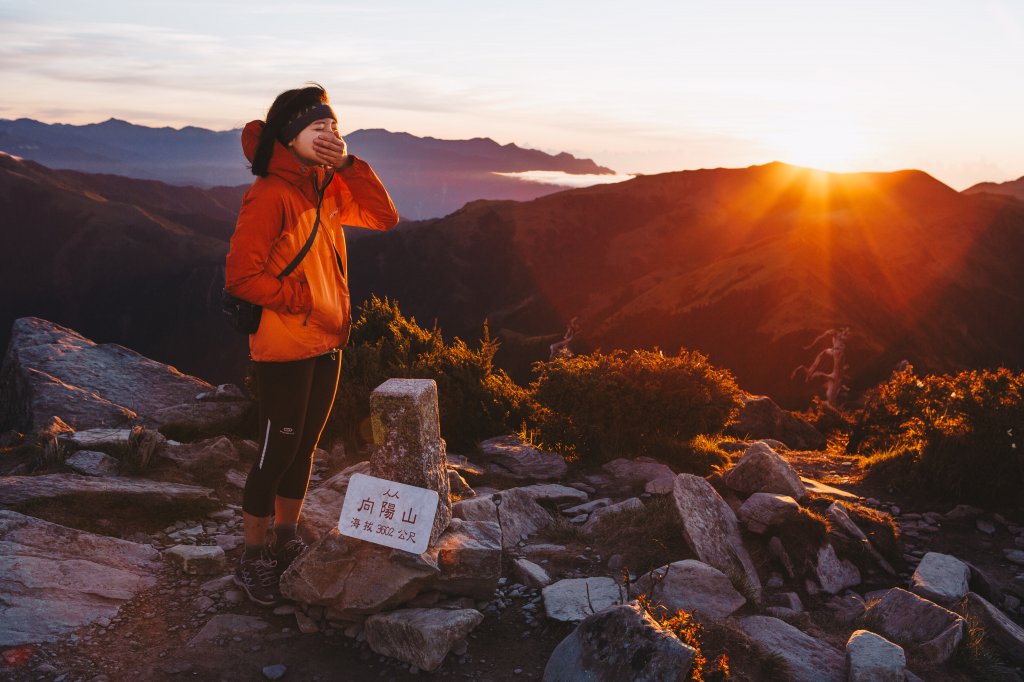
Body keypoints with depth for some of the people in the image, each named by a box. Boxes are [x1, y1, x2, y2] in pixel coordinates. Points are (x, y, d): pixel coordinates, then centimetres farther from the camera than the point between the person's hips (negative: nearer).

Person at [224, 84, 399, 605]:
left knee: (304, 446, 17)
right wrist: (303, 300, -18)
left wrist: (348, 164, -7)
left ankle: (285, 541, 34)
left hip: (327, 344, 8)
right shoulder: (269, 195, -17)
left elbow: (383, 219, 1)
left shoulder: (327, 188, 7)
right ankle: (253, 560, 19)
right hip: (284, 349, -8)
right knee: (278, 450, 2)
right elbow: (241, 276, -20)